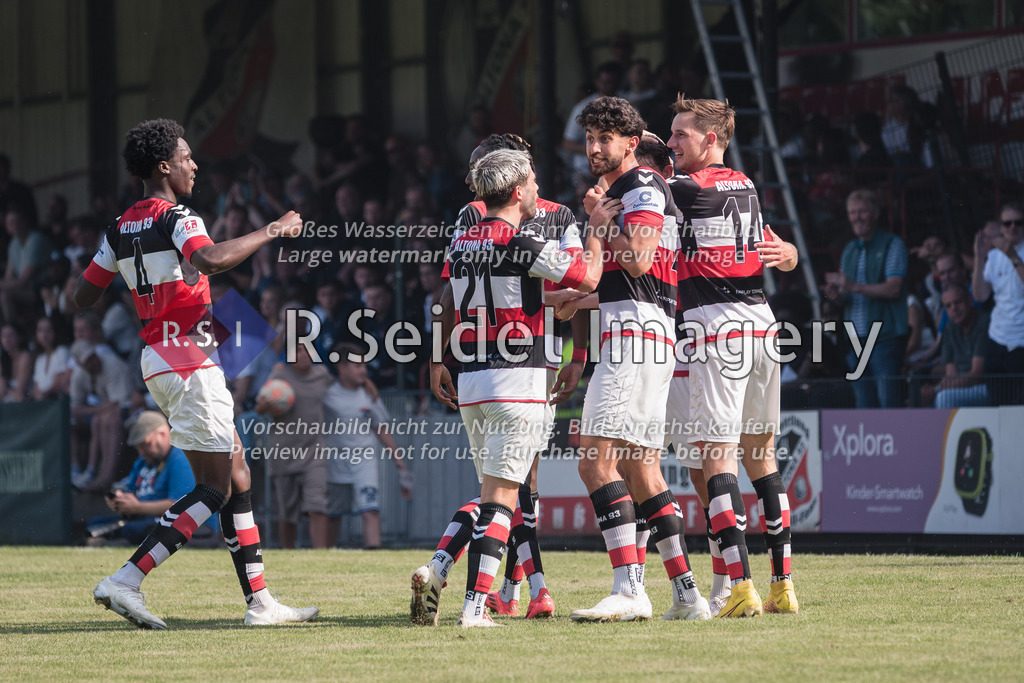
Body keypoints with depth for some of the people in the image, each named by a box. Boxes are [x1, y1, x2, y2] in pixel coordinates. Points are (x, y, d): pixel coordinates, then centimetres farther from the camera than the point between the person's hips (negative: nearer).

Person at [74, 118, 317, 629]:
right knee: (214, 490, -6)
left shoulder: (121, 229, 11)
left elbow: (82, 297, 13)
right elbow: (212, 260, -35)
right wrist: (271, 232, -23)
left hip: (158, 359, 9)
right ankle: (125, 581, -14)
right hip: (189, 361, -9)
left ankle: (259, 601, 12)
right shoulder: (177, 219, -14)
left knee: (237, 475, 12)